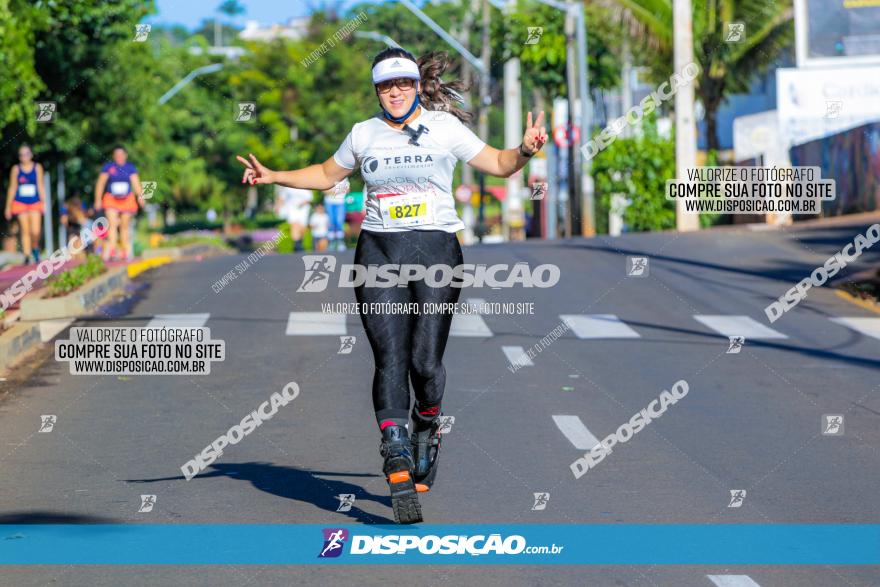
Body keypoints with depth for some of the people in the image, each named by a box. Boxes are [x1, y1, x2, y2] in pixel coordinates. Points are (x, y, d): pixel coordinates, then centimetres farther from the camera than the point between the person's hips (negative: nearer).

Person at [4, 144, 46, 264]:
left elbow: (40, 186, 5)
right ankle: (27, 255, -1)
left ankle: (35, 248, 19)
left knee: (35, 232, -10)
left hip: (35, 203, 0)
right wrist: (8, 206, 8)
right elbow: (12, 188, 8)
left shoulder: (37, 167, 5)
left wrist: (44, 202, -1)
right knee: (25, 231, -5)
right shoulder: (16, 169, 5)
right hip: (20, 203, 0)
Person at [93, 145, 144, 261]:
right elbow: (100, 183, 1)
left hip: (127, 199, 2)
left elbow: (136, 182, -5)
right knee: (112, 224, -17)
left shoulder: (130, 167, 2)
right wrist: (98, 200, -2)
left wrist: (140, 196, -20)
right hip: (111, 199, -2)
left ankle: (125, 251, 20)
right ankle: (111, 250, -24)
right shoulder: (108, 167, -3)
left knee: (124, 226, 10)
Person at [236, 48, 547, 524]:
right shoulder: (364, 134, 13)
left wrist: (525, 149, -13)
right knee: (390, 359, -10)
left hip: (435, 251, -2)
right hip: (379, 253, 2)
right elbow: (328, 174, 27)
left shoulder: (445, 126, 6)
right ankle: (400, 472, -14)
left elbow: (498, 165, 7)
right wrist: (273, 176, 17)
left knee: (425, 361, -10)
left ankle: (427, 427, 24)